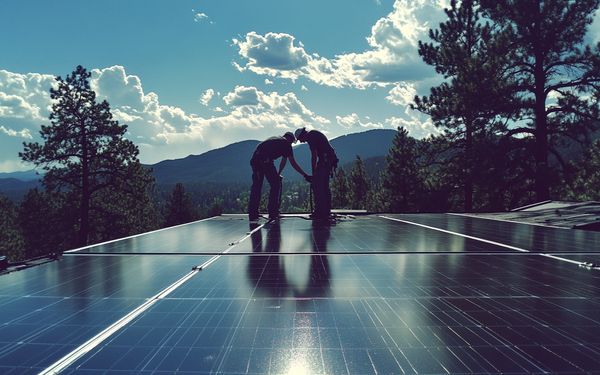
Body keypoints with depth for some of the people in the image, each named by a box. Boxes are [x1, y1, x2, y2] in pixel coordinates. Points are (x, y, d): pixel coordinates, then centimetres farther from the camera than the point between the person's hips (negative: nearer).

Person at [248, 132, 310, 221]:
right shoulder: (286, 143, 14)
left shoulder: (274, 139, 33)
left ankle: (252, 214, 12)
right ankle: (273, 213, 7)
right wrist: (305, 175, 15)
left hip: (255, 159, 7)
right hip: (265, 160, -7)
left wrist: (278, 173, 39)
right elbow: (293, 163, 11)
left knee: (256, 186, 12)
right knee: (275, 185, 7)